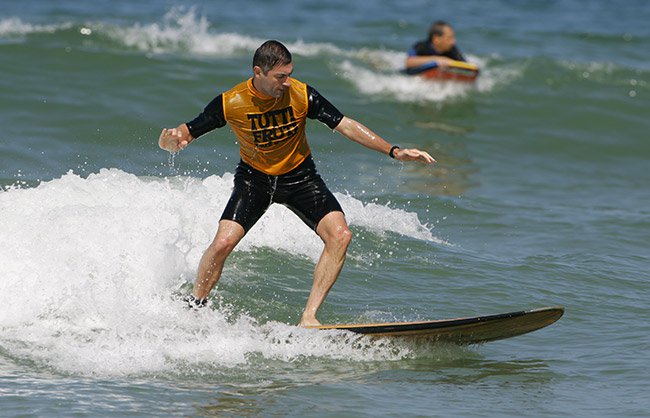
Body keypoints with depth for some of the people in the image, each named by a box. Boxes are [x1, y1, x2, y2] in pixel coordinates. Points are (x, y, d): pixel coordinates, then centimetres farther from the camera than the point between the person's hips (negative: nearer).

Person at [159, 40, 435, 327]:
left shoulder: (302, 95, -19)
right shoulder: (230, 103, -21)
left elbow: (344, 125, -12)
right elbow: (188, 132, -14)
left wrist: (394, 151, -17)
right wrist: (171, 142, -40)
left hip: (299, 176, 1)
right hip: (254, 177, -1)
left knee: (340, 236, -20)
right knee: (223, 242, -20)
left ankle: (309, 317, -16)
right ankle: (194, 308, 4)